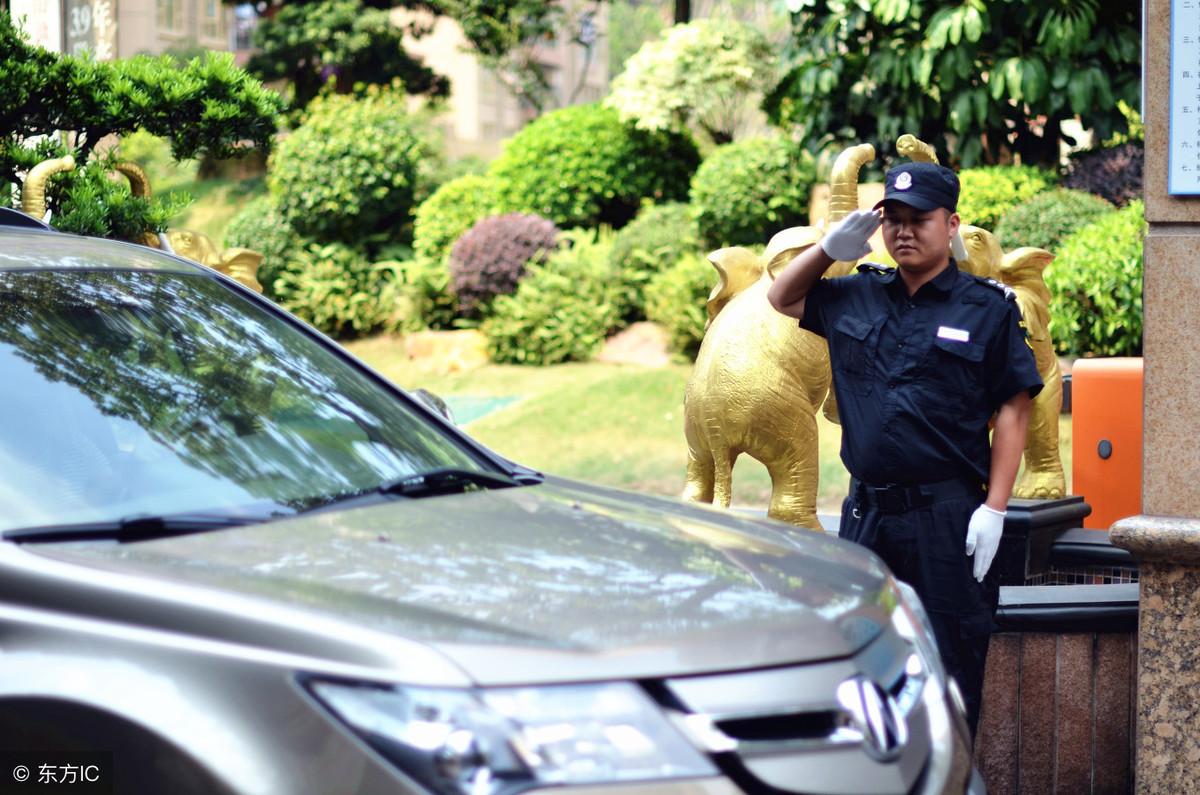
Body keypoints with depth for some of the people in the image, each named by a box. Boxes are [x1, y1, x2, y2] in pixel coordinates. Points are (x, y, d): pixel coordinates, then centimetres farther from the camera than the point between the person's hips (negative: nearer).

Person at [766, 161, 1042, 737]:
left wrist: (994, 507, -11)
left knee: (951, 666, -1)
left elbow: (1012, 413, -2)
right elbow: (782, 298, 28)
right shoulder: (855, 297, 12)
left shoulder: (988, 308, 0)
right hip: (866, 511, 5)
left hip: (947, 516, -5)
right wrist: (830, 247, 10)